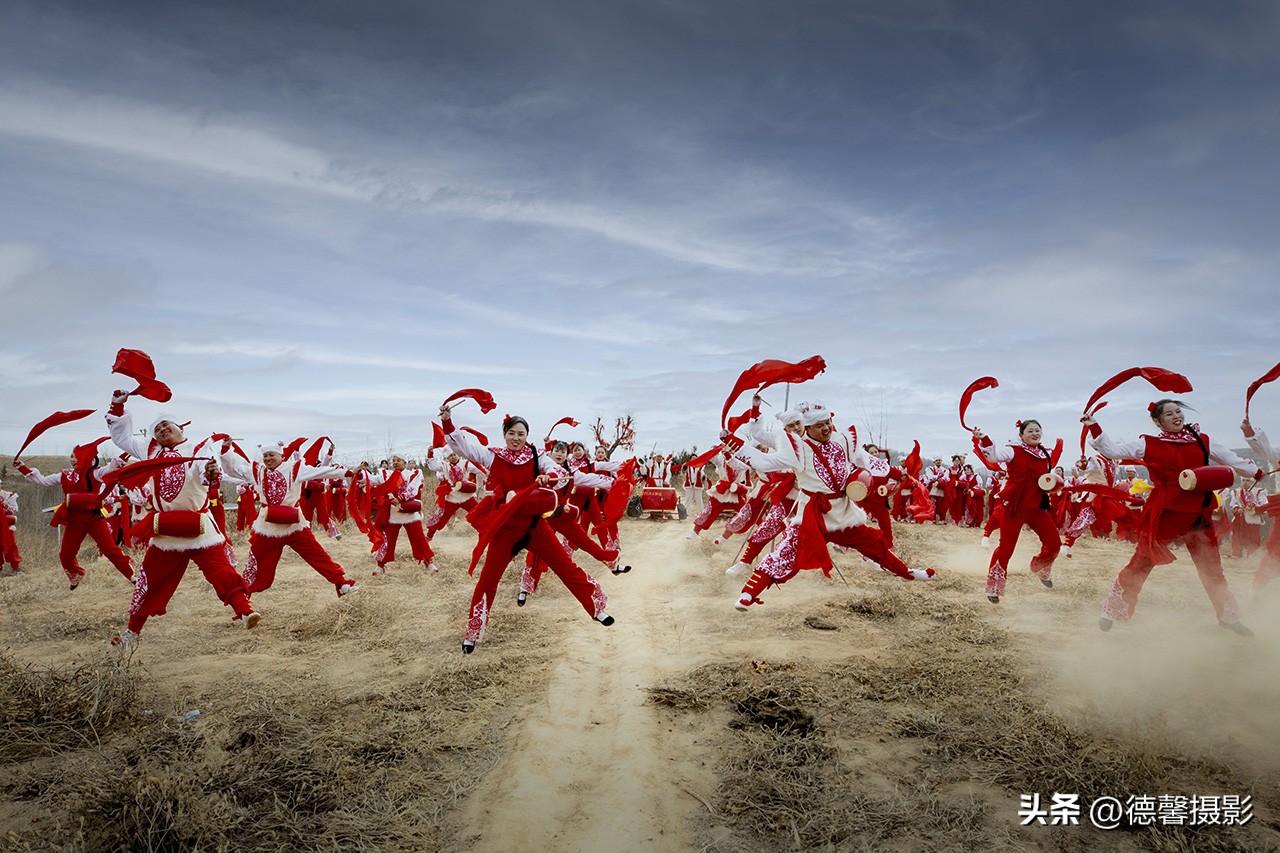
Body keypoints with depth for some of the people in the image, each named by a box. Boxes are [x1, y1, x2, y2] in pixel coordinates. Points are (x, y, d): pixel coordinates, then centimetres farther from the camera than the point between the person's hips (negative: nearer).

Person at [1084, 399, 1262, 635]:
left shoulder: (1202, 441, 8)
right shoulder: (1148, 445, -1)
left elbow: (1231, 460, 18)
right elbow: (1112, 450, -2)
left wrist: (1259, 473, 16)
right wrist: (1094, 427, -10)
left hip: (1198, 515, 4)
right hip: (1164, 514, -3)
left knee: (1212, 569, 14)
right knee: (1141, 563, -3)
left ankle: (1229, 616, 32)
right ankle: (1113, 611, 5)